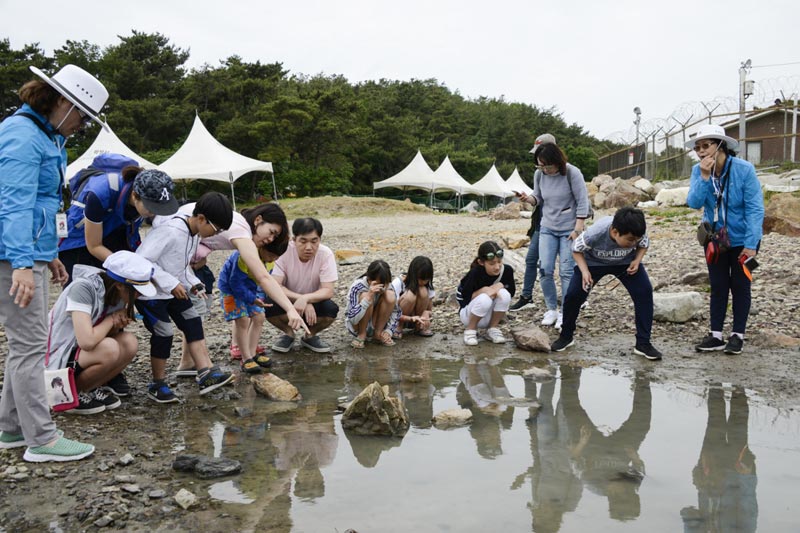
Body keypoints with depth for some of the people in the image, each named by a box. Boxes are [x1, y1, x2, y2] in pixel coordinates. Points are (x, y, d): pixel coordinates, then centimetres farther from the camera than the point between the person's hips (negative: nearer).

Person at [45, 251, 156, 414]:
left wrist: (118, 324, -15)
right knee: (109, 349, -30)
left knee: (130, 343, -13)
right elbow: (87, 341, -35)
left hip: (80, 352, 8)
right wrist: (111, 319, -18)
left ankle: (90, 389, 5)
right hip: (54, 360, -8)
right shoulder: (83, 288, -26)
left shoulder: (116, 294, -2)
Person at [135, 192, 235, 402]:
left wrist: (192, 283, -5)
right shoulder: (170, 232, -28)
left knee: (193, 323, 1)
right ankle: (157, 385, 10)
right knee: (164, 333, -8)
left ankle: (206, 374, -1)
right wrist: (171, 284, -29)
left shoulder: (194, 234, 0)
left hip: (174, 290, 9)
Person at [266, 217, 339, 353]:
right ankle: (288, 334, 2)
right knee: (269, 305, -32)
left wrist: (306, 299, -43)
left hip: (313, 303, 1)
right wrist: (302, 301, -35)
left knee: (331, 309, -31)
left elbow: (328, 291, -24)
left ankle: (310, 336, 2)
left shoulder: (326, 254, -21)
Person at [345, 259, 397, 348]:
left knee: (391, 295, -21)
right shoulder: (357, 287, -26)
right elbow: (352, 319, -35)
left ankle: (378, 333, -7)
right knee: (365, 296, -32)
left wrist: (388, 332, -18)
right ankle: (361, 335, -12)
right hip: (356, 326, -4)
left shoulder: (387, 286, -13)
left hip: (375, 324, 4)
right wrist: (369, 296, -43)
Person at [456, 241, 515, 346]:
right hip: (468, 312, -4)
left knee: (504, 294, -27)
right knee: (484, 299, -37)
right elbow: (466, 298, -22)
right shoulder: (475, 273, -26)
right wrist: (483, 290, -32)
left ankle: (492, 328, -5)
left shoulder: (507, 270, -15)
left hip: (490, 315, 4)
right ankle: (470, 330, -10)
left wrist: (500, 285, -24)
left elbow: (511, 293, -6)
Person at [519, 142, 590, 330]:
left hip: (569, 229, -4)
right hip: (547, 228, 4)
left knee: (566, 272, -4)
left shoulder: (572, 173, -13)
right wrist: (528, 199, -12)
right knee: (545, 269, -3)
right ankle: (551, 309, 13)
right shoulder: (539, 174, -2)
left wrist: (578, 229, -14)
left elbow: (583, 202, -10)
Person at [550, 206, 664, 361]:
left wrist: (637, 260, -24)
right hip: (594, 262, -2)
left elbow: (644, 245, -5)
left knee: (644, 292, -17)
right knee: (573, 295, -12)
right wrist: (584, 271, -33)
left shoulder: (637, 234, -31)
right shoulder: (595, 233, -40)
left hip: (626, 263, 2)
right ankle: (566, 337, 14)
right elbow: (577, 250, -19)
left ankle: (643, 343, -5)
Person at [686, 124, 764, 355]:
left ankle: (737, 335, 18)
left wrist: (751, 244, -24)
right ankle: (716, 335, 17)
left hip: (742, 239, -3)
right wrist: (705, 177, -32)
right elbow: (694, 203, -20)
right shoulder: (698, 170, -10)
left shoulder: (744, 169, -21)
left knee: (740, 286, 7)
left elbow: (755, 208, -20)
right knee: (718, 286, 9)